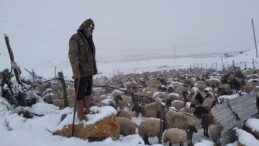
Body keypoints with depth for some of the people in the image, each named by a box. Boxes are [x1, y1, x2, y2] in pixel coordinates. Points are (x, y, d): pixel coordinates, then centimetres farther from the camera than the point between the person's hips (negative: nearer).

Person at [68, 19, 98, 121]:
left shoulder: (89, 39, 16)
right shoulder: (75, 38, -9)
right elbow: (72, 55, -18)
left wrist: (94, 69, 17)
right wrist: (76, 71, -26)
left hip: (89, 71, 8)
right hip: (80, 72, -8)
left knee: (88, 91, 15)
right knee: (80, 93, -2)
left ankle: (87, 110, 26)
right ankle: (80, 114, 7)